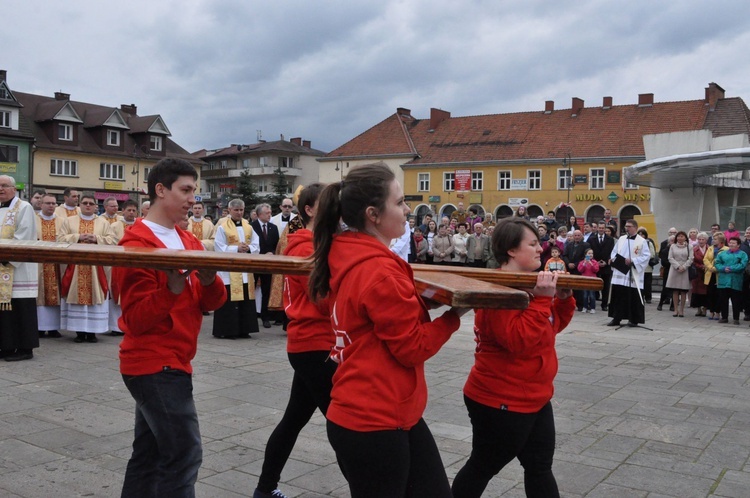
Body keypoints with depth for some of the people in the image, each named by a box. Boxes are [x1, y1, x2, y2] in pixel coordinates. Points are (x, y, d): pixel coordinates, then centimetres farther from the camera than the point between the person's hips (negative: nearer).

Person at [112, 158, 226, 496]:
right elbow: (136, 321, -18)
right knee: (184, 455, -8)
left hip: (166, 364, 9)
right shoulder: (136, 246, -14)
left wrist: (209, 281, -14)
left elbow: (211, 304, 6)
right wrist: (172, 288, -31)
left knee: (149, 454, 15)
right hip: (157, 365, -9)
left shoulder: (189, 242, 10)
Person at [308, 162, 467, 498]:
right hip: (374, 423, -9)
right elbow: (413, 348, -16)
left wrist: (423, 296, 5)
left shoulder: (349, 257, 4)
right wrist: (455, 313, -8)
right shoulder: (379, 271, -23)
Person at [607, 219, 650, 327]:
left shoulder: (642, 241, -3)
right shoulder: (621, 239, 12)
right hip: (620, 273, 5)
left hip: (633, 275, -4)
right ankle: (616, 318, 12)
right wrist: (613, 259, -3)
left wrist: (632, 261, -18)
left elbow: (646, 256, -9)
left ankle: (634, 319, 11)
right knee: (617, 296, 5)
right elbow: (614, 252, 18)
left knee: (633, 298, 1)